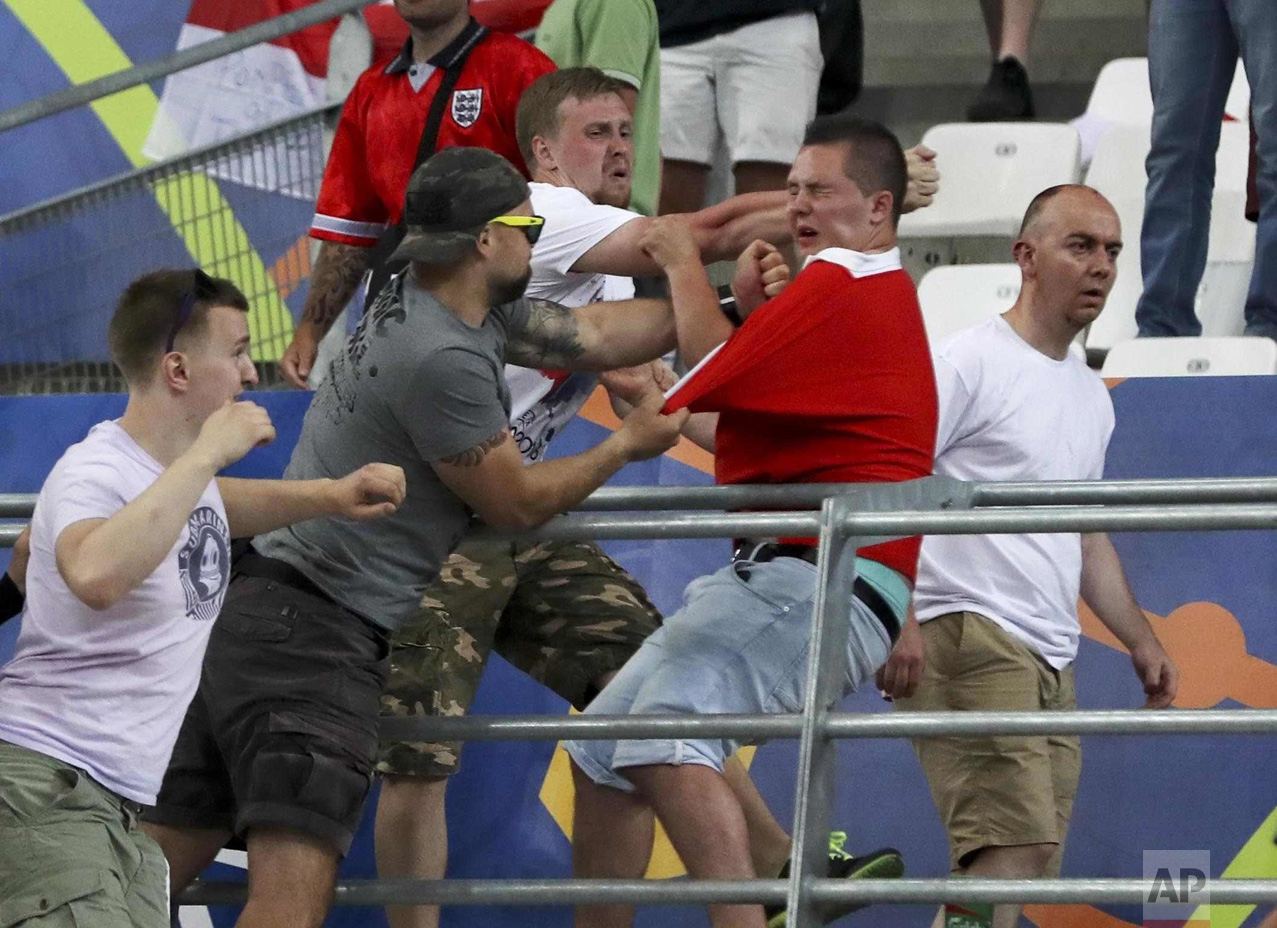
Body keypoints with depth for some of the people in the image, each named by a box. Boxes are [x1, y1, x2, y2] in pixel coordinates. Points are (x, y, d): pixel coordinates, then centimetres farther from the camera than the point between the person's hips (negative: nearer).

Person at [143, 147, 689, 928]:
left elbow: (597, 335, 20)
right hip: (316, 636, -10)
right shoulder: (443, 358, -17)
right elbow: (517, 502, -5)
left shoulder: (427, 307, 13)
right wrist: (628, 445, 9)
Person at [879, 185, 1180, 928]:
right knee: (1018, 846, -21)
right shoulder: (971, 362, -5)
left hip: (1052, 662, 9)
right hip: (971, 638, -9)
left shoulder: (1092, 398, 22)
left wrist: (1141, 639, 23)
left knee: (1031, 864, 4)